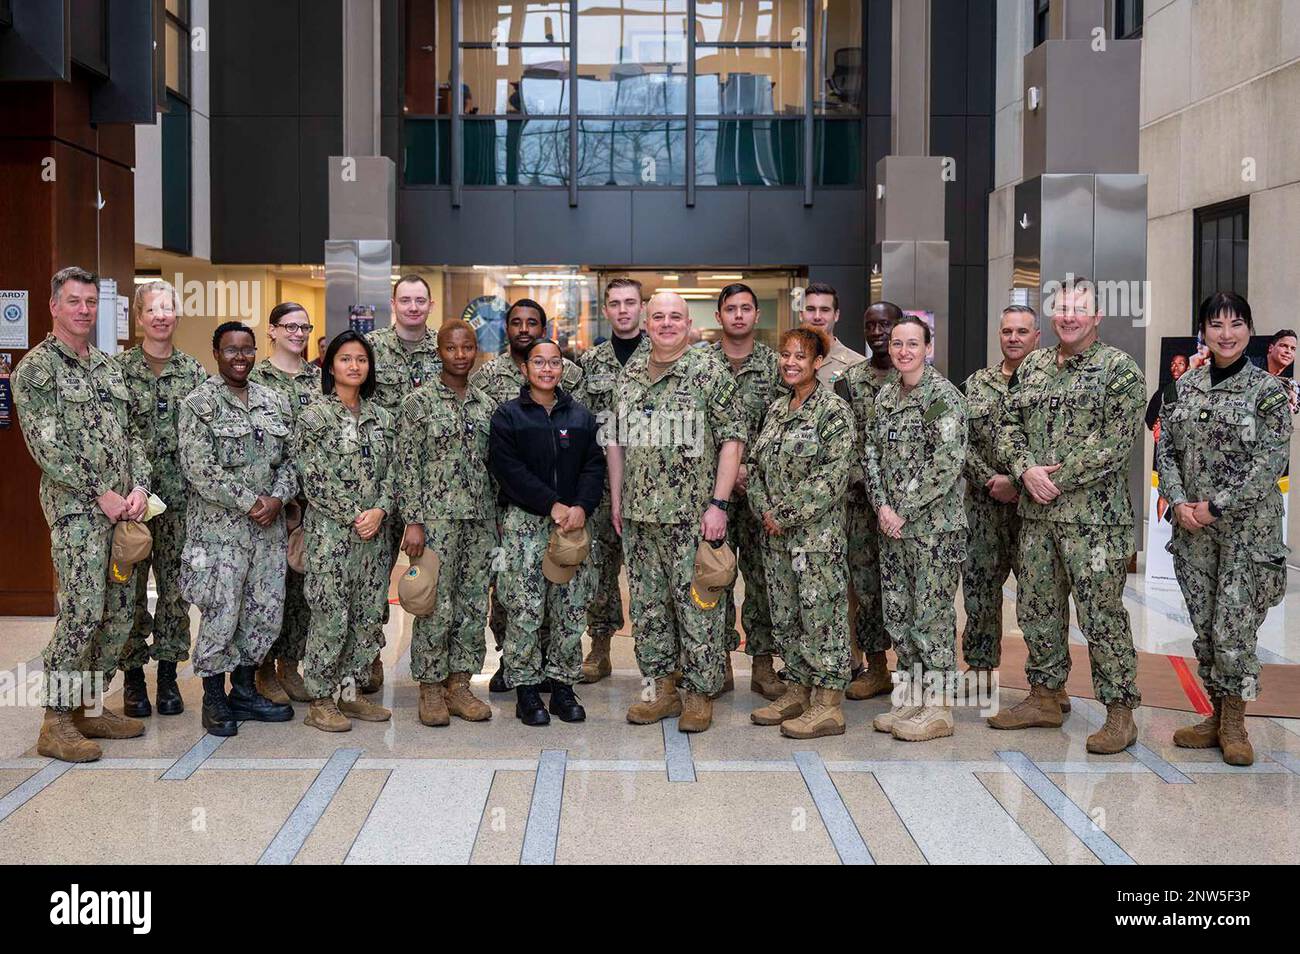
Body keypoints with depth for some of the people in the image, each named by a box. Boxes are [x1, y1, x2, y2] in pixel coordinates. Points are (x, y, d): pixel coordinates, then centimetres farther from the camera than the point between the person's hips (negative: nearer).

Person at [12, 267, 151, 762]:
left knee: (119, 614, 8)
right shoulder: (35, 368, -4)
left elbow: (131, 433, 15)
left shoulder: (108, 366, 17)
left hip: (122, 506, 7)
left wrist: (139, 487, -1)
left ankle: (91, 706, 21)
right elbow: (47, 446, -12)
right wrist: (100, 494, -14)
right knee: (82, 613, -10)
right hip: (75, 508, -7)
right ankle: (57, 722, 0)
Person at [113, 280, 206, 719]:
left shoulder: (193, 371, 7)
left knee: (176, 584, 7)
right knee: (130, 585, 2)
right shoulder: (117, 367, -1)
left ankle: (168, 673, 18)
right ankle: (133, 676, 14)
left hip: (180, 495, 2)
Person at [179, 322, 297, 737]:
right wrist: (248, 502, -15)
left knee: (266, 610, 9)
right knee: (221, 614, -3)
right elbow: (198, 469, -14)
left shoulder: (274, 402, 11)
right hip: (219, 525, -6)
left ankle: (244, 690, 24)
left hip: (268, 526, 6)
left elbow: (288, 458, 12)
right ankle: (214, 700, 12)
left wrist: (278, 498, -7)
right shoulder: (199, 403, -6)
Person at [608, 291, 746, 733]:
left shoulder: (710, 372, -5)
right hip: (638, 514, 5)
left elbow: (732, 440, -7)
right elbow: (616, 440, 16)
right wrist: (616, 499, 11)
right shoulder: (630, 374, 10)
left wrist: (718, 504, -13)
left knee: (698, 604, 0)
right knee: (647, 603, 10)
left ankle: (699, 693, 10)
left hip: (692, 514, -5)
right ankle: (661, 687, 21)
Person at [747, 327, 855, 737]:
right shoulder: (777, 408, 14)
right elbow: (755, 462, 15)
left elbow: (832, 475, -16)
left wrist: (786, 515, -16)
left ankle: (828, 706, 2)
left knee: (820, 613, -4)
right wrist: (764, 510, -2)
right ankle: (797, 691, 23)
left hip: (817, 531, -8)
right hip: (776, 533, 8)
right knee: (785, 612, 12)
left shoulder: (834, 410, -9)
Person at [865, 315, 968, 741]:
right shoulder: (885, 396, 12)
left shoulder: (944, 397, -11)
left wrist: (904, 510, -16)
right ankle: (913, 695, 23)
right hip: (892, 525, 8)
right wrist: (882, 506, -4)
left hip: (934, 525, -7)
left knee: (932, 614, -2)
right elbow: (872, 453, 11)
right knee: (897, 611, 12)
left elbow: (947, 463, -18)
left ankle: (938, 708, 6)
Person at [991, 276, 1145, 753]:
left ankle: (1119, 711, 5)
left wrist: (1058, 479, -16)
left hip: (1094, 514, -6)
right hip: (1036, 512, 6)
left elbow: (1114, 441, -13)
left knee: (1102, 612, -4)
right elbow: (1009, 426, 10)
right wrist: (1027, 471, -9)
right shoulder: (1031, 366, 13)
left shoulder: (1119, 368, -5)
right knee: (1037, 607, 13)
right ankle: (1044, 697, 27)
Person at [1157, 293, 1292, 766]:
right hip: (1191, 528, 4)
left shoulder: (1268, 389, -5)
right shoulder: (1184, 386, 8)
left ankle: (1234, 722, 12)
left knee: (1233, 628, -5)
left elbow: (1271, 461, -11)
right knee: (1204, 626, 9)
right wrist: (1179, 502, -7)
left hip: (1246, 527, -4)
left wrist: (1215, 506, -15)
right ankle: (1217, 715, 23)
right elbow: (1165, 450, 8)